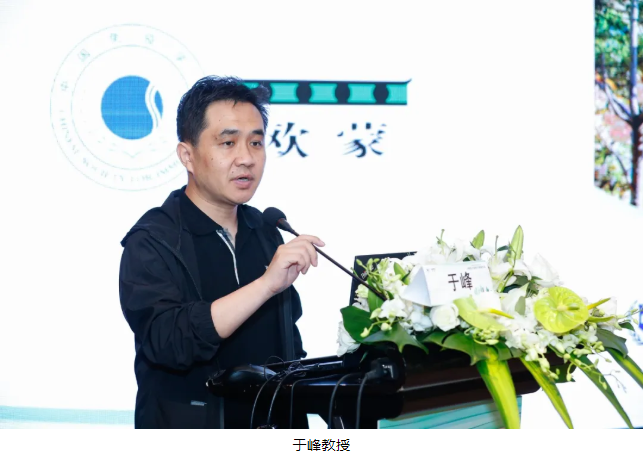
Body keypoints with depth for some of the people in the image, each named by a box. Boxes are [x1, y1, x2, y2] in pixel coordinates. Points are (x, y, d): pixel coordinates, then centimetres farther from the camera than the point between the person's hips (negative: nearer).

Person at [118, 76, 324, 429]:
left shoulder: (265, 232, 3)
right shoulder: (152, 241, -13)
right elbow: (167, 341, -29)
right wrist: (266, 283, -32)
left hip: (269, 424, 5)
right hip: (189, 426, -5)